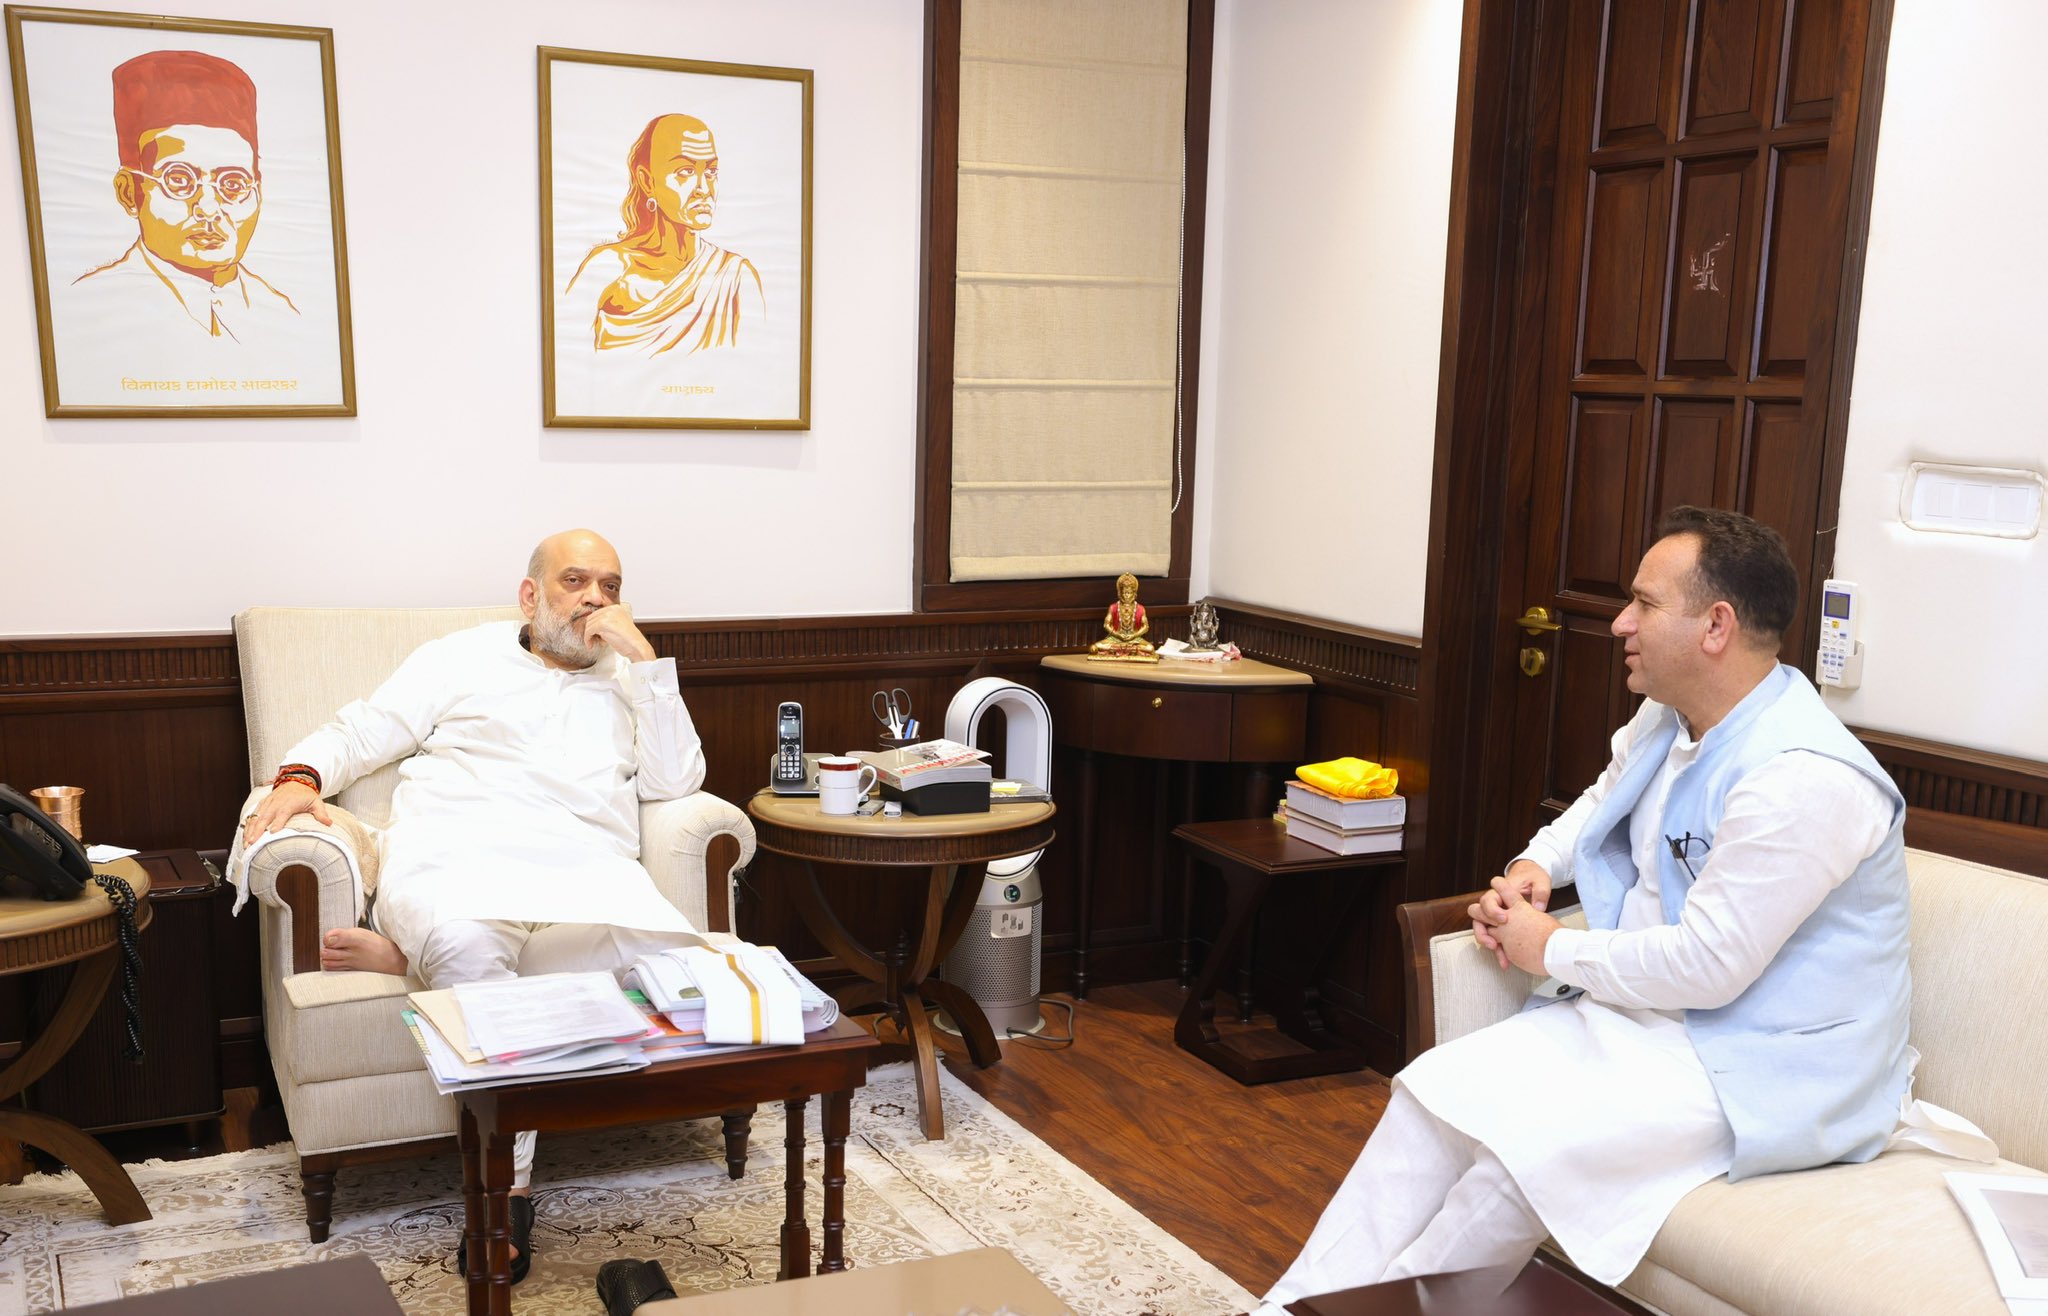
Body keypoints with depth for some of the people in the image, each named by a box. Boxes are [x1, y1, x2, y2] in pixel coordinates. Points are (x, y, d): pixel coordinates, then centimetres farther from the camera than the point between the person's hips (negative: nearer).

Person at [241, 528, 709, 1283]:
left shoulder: (630, 682, 27)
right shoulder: (462, 660, 24)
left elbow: (675, 782, 12)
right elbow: (363, 732, 17)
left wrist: (643, 657, 8)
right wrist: (300, 776, -5)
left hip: (586, 868, 2)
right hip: (455, 855, -2)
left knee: (674, 955, -35)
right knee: (472, 951, -40)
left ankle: (410, 953, -25)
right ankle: (506, 1190, -26)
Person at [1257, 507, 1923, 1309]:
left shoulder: (1803, 779, -25)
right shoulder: (1665, 721, 5)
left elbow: (1706, 965, -25)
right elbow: (1601, 803, 28)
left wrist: (1552, 950, -11)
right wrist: (1532, 867, 7)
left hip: (1762, 1066, -9)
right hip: (1646, 1015, 9)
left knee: (1525, 1143, -28)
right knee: (1433, 1090, -8)